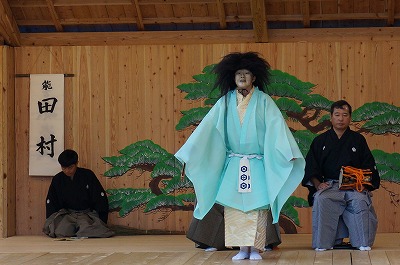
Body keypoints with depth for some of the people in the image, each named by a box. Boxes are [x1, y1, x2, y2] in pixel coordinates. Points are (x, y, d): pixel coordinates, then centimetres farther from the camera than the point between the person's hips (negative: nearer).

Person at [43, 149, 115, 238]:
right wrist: (51, 222, 1)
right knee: (61, 232, -30)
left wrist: (101, 222, -5)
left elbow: (101, 199, 2)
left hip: (87, 214, -2)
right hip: (66, 215, 2)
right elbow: (51, 203, 14)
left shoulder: (88, 175, 0)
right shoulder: (57, 179, 7)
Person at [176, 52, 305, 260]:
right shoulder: (225, 102, 5)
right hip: (233, 164, 2)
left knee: (257, 206, -4)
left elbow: (277, 126, -10)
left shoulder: (263, 101, -1)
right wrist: (188, 155, -4)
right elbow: (207, 128, 1)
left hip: (257, 165, -2)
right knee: (233, 205, -3)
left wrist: (289, 153, -21)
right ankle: (242, 249, 5)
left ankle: (255, 248, 4)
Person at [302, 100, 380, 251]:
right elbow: (311, 168, 9)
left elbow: (369, 167, 11)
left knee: (360, 200, -32)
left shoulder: (358, 140, 14)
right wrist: (317, 184, -8)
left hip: (354, 186, 0)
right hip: (329, 185, 0)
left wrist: (364, 184, -7)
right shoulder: (320, 141, 15)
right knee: (321, 200, -32)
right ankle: (324, 242, -23)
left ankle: (363, 243, -20)